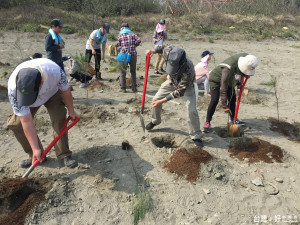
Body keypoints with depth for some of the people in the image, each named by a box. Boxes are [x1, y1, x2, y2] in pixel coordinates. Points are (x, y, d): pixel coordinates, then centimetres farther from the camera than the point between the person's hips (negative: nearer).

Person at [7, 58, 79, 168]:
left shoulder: (54, 71, -43)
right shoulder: (13, 89, -39)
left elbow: (65, 91, -20)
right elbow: (27, 122, -34)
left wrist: (71, 111, -5)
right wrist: (35, 149, -30)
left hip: (52, 93, -1)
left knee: (59, 120, -19)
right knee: (15, 124, -13)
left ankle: (64, 155, -3)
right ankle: (35, 155, 4)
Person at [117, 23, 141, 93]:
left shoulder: (120, 36, 4)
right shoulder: (132, 34, 7)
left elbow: (118, 47, 4)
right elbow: (139, 40, -9)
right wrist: (134, 46, 7)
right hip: (133, 54, 1)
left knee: (123, 72, 10)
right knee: (133, 72, 14)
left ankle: (123, 88, 7)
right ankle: (134, 87, 10)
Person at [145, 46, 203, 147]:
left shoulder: (188, 71, -44)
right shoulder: (169, 52, -32)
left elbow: (179, 92, -35)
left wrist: (162, 100, -35)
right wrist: (154, 51, -19)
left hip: (186, 86, -5)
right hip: (172, 81, 5)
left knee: (192, 110, -16)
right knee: (156, 99, 3)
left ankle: (196, 136, 2)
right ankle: (155, 121, 31)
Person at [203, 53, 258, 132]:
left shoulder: (246, 57, -22)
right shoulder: (228, 69, -42)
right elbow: (223, 88, -39)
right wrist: (225, 106, -38)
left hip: (229, 80, 7)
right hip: (216, 79, -7)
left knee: (232, 99, 8)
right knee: (214, 100, -17)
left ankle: (233, 119, 26)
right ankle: (207, 122, -6)